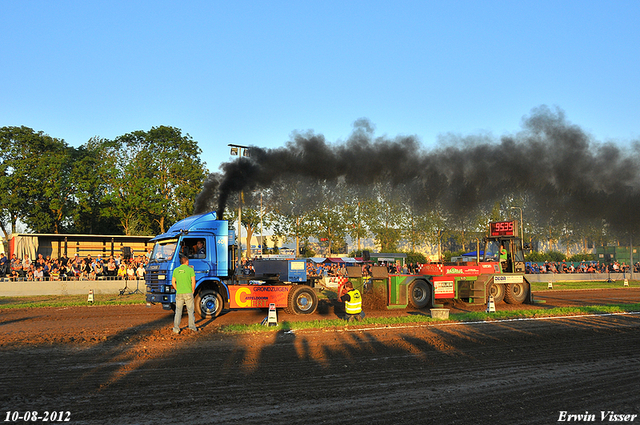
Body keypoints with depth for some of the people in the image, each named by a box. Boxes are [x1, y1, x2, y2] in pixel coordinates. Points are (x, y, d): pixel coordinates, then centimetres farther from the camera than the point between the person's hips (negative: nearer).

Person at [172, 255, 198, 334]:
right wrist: (193, 290, 3)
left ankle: (176, 329, 5)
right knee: (190, 310, 8)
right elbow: (193, 281, -9)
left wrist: (177, 290, 13)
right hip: (188, 293, -3)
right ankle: (192, 326, 9)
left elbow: (173, 282, 6)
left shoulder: (176, 270, 6)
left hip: (179, 294, 3)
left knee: (178, 311, 7)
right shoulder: (190, 269, -4)